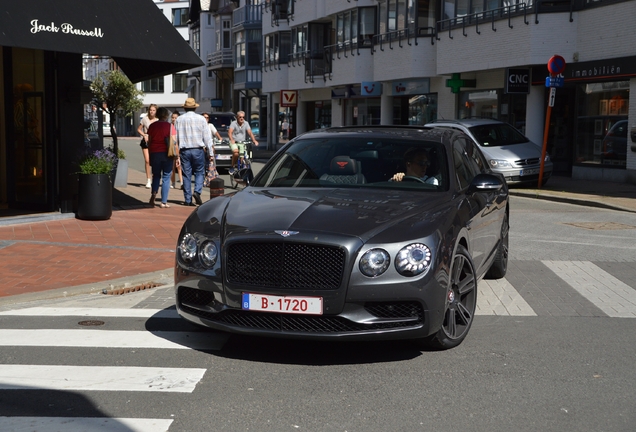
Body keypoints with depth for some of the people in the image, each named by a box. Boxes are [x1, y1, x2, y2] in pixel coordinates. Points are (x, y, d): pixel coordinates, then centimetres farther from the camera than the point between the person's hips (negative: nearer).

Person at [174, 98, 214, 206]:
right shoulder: (201, 119, 0)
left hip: (184, 150, 1)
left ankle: (188, 199, 5)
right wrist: (211, 152, 1)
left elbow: (175, 137, 5)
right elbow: (207, 137, -1)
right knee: (199, 172, 10)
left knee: (187, 175, 5)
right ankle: (197, 191, -13)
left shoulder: (179, 120, 4)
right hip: (198, 150, -1)